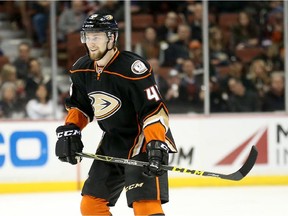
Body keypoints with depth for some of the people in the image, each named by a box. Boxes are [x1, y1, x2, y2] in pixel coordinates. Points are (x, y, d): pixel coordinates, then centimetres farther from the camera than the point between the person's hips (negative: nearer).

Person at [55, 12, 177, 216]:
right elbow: (79, 106, 16)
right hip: (112, 143, 8)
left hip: (143, 140, -8)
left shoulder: (132, 68, -24)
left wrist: (156, 146, -34)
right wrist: (69, 131, 0)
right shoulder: (82, 69, 1)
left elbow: (154, 110, -26)